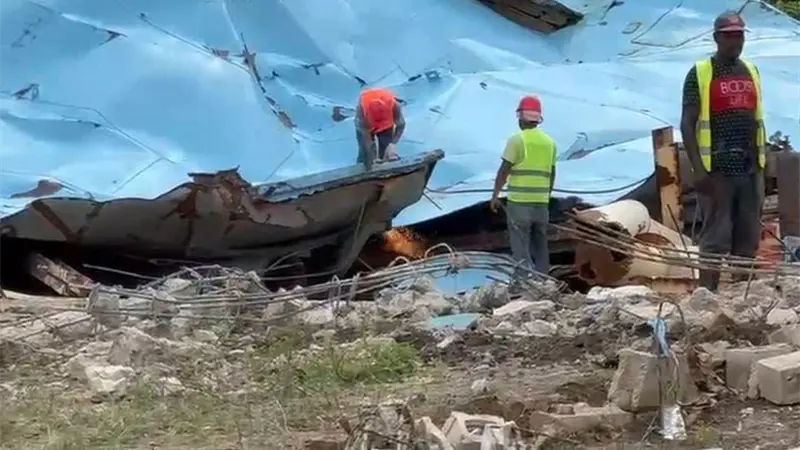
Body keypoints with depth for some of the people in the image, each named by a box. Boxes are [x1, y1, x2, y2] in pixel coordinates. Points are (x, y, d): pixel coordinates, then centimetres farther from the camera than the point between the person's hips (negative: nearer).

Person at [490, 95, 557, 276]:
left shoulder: (517, 140, -8)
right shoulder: (549, 142, 10)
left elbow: (504, 171, -9)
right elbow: (551, 174, 14)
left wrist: (495, 195, -1)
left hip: (519, 202, -6)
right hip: (542, 203, 6)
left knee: (521, 249, -5)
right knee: (540, 248, 13)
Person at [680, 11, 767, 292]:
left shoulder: (751, 71, 15)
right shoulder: (700, 74, -2)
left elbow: (757, 119, 18)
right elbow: (687, 123, -7)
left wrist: (762, 162, 12)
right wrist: (698, 168, -15)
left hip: (750, 168, 6)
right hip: (716, 170, -6)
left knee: (749, 239, 7)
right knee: (715, 238, -7)